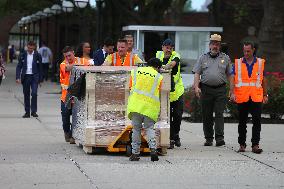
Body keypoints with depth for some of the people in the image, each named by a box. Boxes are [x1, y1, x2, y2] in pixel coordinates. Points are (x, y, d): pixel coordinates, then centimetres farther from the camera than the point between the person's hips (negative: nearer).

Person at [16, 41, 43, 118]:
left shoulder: (37, 56, 0)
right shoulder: (23, 55, 3)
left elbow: (40, 68, 5)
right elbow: (19, 67, 3)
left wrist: (40, 79, 4)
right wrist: (18, 77, -10)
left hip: (34, 77, -2)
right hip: (25, 76, 2)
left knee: (34, 93, -14)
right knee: (26, 95, 6)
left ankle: (33, 111, -6)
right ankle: (27, 112, 13)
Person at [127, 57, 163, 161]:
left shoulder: (135, 71, 13)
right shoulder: (159, 77, 6)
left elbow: (131, 88, 17)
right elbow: (158, 93, 8)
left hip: (135, 104, 1)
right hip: (150, 106, -1)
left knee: (136, 129, 8)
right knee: (149, 128, 4)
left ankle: (135, 153, 7)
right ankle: (153, 149, -16)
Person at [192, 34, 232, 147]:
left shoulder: (225, 58, 12)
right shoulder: (203, 58, 12)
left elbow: (229, 75, 12)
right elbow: (197, 73, 7)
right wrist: (196, 87, -6)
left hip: (220, 89, -1)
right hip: (206, 89, 1)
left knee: (219, 114, -10)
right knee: (207, 115, 4)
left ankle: (219, 137, -14)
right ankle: (208, 138, 11)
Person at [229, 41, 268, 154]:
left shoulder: (260, 63, 10)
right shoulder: (237, 63, 7)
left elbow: (264, 80, 14)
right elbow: (232, 79, -1)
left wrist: (265, 95, 11)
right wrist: (232, 93, -15)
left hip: (256, 98, 0)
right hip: (241, 98, 0)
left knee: (257, 121, -7)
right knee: (242, 122, 6)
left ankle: (255, 145, -5)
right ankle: (242, 144, 14)